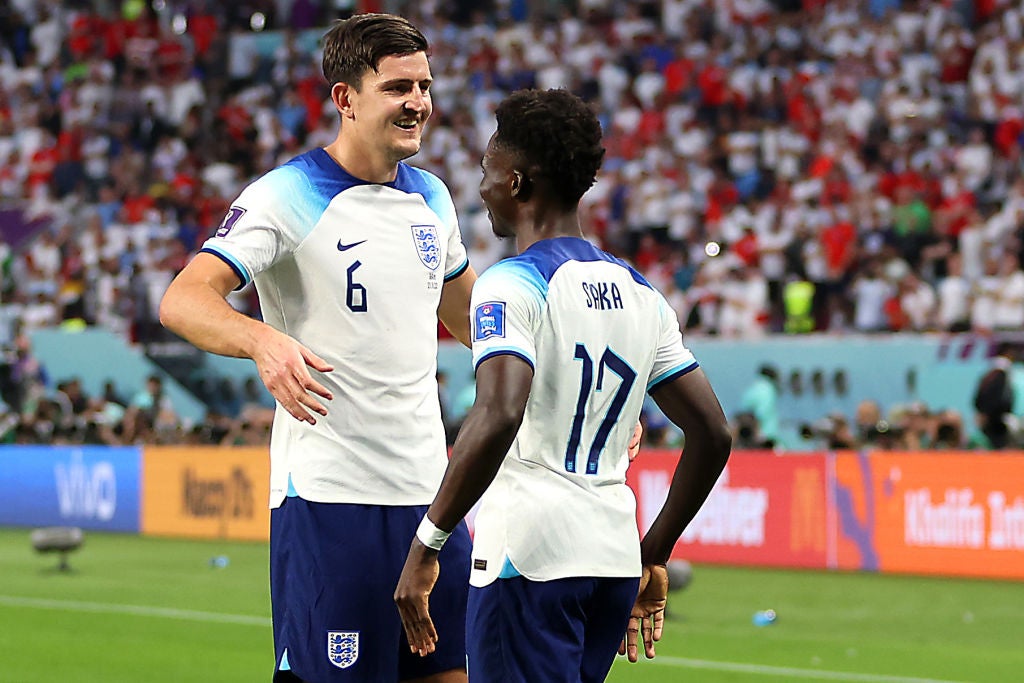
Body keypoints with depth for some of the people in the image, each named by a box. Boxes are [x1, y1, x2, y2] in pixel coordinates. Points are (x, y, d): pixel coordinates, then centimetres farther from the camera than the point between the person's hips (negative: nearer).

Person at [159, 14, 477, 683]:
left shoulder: (430, 196, 13)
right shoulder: (287, 196, -9)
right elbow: (183, 300, -20)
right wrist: (264, 340, -39)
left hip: (427, 492, 7)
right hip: (328, 496, -7)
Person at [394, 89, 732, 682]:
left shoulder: (512, 285, -9)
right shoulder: (642, 294, 14)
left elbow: (499, 418, -25)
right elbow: (713, 434, 15)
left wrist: (427, 544, -19)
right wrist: (654, 557, 22)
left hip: (530, 559, -7)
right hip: (615, 555, 7)